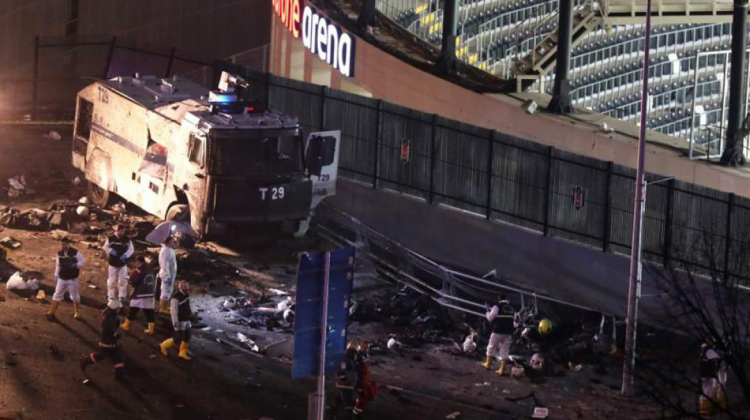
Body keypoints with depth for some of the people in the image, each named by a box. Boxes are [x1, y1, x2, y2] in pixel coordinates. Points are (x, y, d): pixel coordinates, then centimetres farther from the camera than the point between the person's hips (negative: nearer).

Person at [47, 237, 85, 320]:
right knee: (57, 295, 3)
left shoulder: (75, 253, -13)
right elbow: (58, 265, 11)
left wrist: (76, 265, -22)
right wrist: (56, 275, 9)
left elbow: (83, 260, -6)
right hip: (62, 278, 4)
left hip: (72, 279, -4)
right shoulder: (60, 254, 2)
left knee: (74, 295, 7)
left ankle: (77, 312, 24)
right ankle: (52, 312, 8)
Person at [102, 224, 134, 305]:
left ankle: (122, 298, 8)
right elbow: (105, 247, 1)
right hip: (113, 263, 0)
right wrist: (111, 251, -20)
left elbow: (131, 249, -1)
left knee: (123, 281, 0)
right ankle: (111, 297, 20)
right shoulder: (110, 239, -7)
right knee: (112, 281, 8)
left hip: (122, 264, 0)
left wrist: (125, 255, -19)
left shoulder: (127, 240, -5)